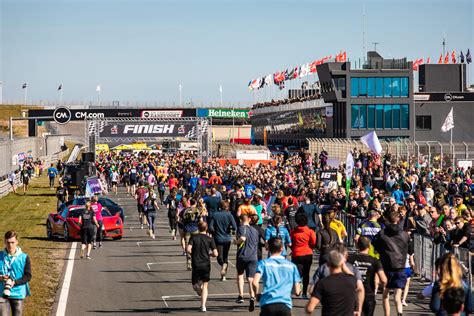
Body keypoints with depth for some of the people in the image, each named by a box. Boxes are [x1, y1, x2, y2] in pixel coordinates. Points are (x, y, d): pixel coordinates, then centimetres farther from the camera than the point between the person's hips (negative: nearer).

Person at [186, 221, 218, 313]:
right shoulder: (209, 239, 0)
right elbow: (215, 254, -5)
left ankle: (197, 286, -21)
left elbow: (188, 249, -12)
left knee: (195, 283, 15)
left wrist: (193, 254, 9)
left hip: (196, 264, 0)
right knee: (205, 285, 8)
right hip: (206, 264, 0)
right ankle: (203, 306, -2)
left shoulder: (193, 237, 2)